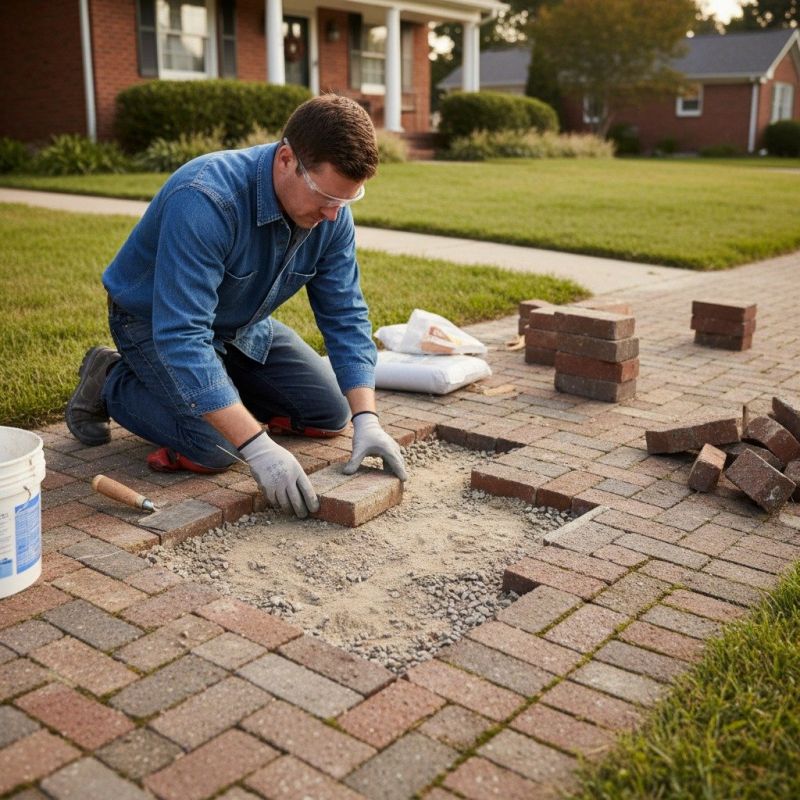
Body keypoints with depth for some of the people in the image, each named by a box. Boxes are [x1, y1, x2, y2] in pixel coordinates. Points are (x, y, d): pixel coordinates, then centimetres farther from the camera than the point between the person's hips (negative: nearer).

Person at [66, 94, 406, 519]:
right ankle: (111, 382, 3)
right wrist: (258, 448, -46)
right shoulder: (204, 200, -39)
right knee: (216, 448, -24)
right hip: (153, 320, -6)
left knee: (329, 412, 2)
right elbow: (181, 336, -42)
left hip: (244, 325, 6)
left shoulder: (330, 212, -18)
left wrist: (367, 420, -25)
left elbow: (344, 317, -13)